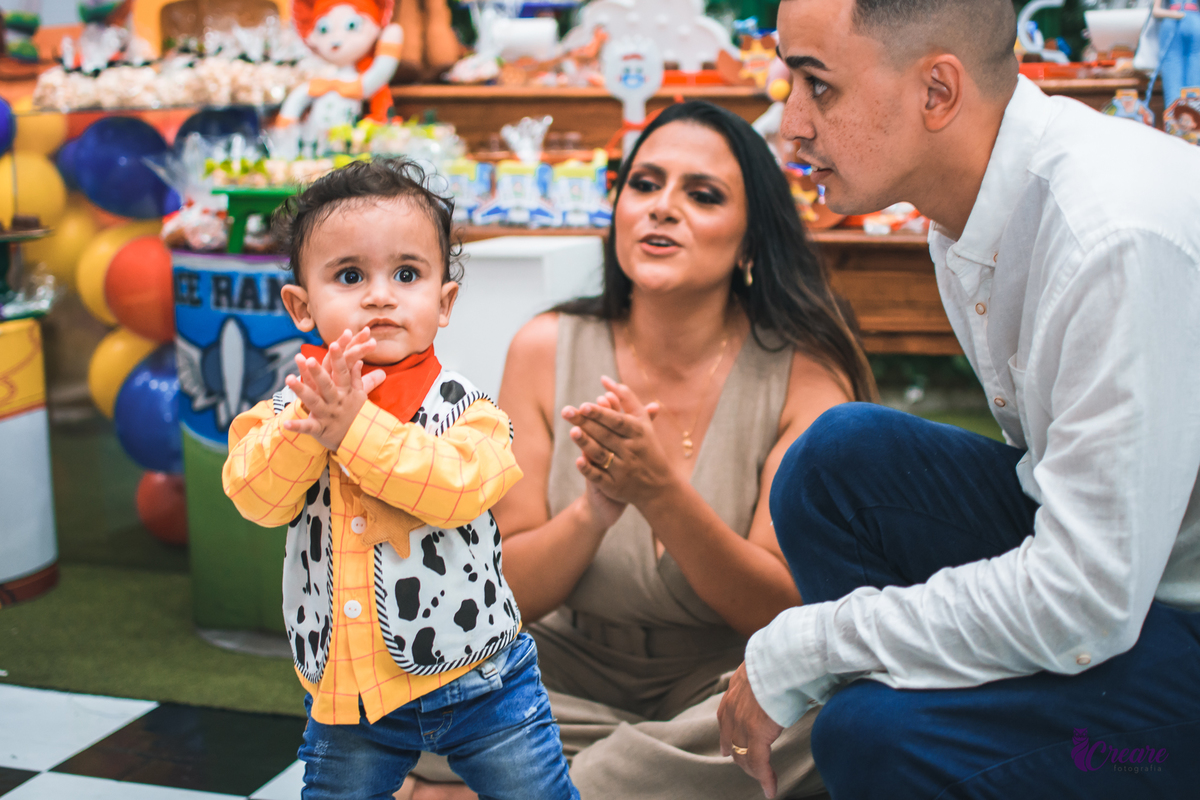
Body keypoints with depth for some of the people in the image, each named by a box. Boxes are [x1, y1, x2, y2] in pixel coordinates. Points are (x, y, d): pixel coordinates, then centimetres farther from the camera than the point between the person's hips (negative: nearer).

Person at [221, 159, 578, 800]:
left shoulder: (464, 408, -10)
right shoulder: (289, 407, -2)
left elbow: (461, 487, -28)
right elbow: (258, 499, -16)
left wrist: (353, 427, -31)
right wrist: (311, 420, -30)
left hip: (474, 678, -2)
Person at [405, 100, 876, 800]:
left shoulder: (804, 373, -11)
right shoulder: (547, 351, -5)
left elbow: (786, 608, -14)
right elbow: (509, 593, -5)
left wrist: (660, 492, -30)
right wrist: (595, 510, -27)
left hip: (730, 686, 0)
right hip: (577, 676, 1)